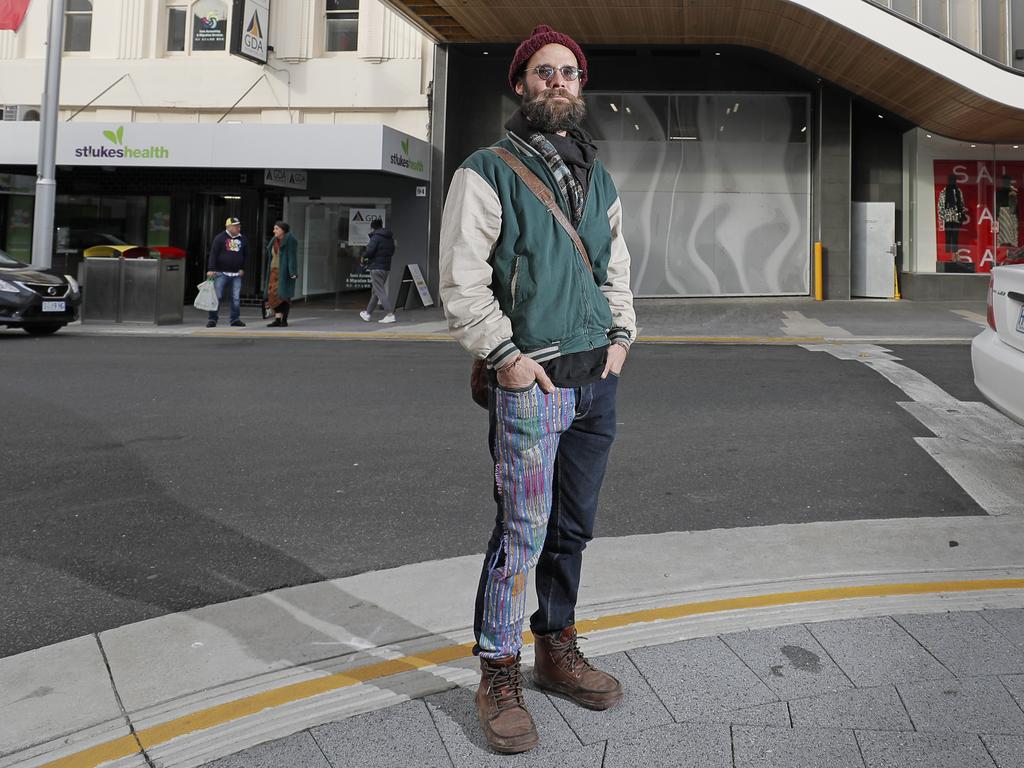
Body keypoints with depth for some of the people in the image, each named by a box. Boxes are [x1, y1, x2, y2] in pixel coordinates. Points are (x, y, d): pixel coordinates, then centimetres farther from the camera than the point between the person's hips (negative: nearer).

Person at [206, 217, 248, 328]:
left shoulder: (242, 239, 12)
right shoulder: (220, 238, -2)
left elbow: (244, 255, 21)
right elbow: (213, 254, -6)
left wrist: (242, 268, 11)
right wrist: (211, 269, -14)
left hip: (236, 274, 4)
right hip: (221, 273, -4)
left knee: (236, 298, 4)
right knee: (217, 296, -4)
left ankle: (235, 319, 11)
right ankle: (212, 319, 1)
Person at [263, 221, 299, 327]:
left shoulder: (290, 240, -8)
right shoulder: (274, 241, 15)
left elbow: (293, 257, -14)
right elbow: (272, 258, 17)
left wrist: (293, 272, -22)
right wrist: (270, 274, 15)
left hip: (285, 272, -7)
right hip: (274, 271, 7)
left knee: (284, 296, -6)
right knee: (274, 295, 0)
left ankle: (284, 320, -1)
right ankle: (277, 320, 1)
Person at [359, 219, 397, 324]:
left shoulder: (375, 237, -13)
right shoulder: (390, 238, 12)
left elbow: (370, 251, -20)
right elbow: (392, 251, 17)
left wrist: (363, 257, 0)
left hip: (376, 267, -9)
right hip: (386, 267, 9)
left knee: (380, 292, -9)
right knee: (375, 291, 18)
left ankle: (390, 314, -19)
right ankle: (367, 313, 28)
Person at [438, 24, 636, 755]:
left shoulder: (599, 177, 16)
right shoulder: (489, 171, -5)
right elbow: (463, 279, -9)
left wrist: (621, 335, 11)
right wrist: (505, 355, -15)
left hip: (597, 380, 6)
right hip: (531, 380, -6)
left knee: (574, 528, 14)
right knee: (522, 533, -4)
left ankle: (558, 648, 30)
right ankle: (500, 675, 10)